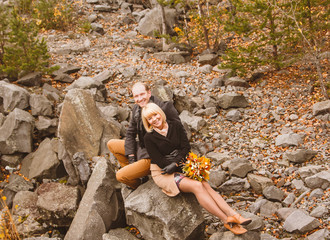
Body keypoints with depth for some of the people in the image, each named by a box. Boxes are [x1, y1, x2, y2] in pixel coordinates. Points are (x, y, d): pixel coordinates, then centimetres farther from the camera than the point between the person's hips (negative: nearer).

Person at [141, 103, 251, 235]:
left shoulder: (176, 126, 2)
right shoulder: (149, 138, -8)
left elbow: (186, 147, -3)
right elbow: (160, 162, -11)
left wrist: (175, 163, -19)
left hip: (180, 166, 4)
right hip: (162, 173, -4)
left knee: (206, 185, -22)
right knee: (197, 186, -26)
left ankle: (234, 215, -31)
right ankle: (227, 221, -28)